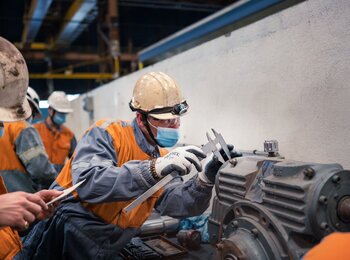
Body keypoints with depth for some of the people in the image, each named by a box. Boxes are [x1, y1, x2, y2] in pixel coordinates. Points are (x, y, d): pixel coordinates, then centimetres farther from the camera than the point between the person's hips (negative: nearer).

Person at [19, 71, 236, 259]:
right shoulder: (108, 134, -16)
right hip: (64, 236, -5)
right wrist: (154, 169, -38)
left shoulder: (163, 160, 3)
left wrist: (206, 179, -26)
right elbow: (87, 183, -31)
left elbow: (174, 202, -8)